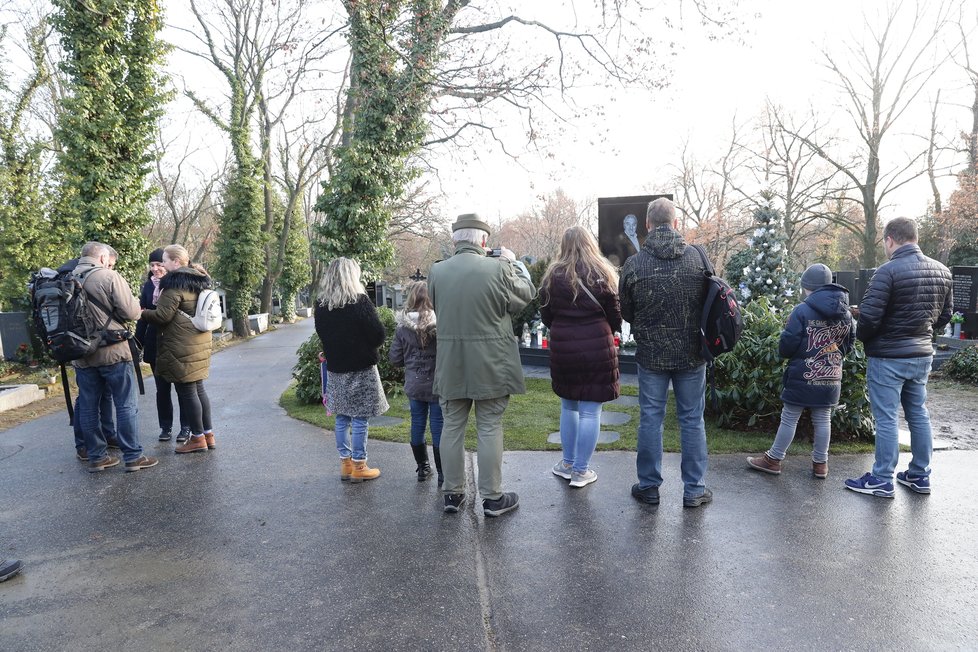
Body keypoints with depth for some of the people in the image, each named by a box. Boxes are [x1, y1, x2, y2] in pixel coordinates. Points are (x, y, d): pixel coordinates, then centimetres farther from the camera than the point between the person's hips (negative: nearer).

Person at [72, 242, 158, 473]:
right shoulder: (109, 277, -9)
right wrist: (136, 305, 8)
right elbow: (131, 312, -13)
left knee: (88, 408, 12)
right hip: (113, 352, -5)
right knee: (126, 405, 2)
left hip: (81, 354, 5)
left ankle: (96, 456, 19)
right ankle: (133, 456, 5)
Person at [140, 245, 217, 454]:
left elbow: (162, 315, -15)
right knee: (198, 388, 14)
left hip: (182, 345, -9)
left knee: (186, 390, -1)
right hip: (199, 341, 9)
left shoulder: (175, 283, -14)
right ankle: (208, 434, 19)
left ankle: (198, 438, 6)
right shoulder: (197, 281, 13)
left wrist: (142, 312, 3)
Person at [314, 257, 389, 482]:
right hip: (361, 368, -5)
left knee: (342, 418, 13)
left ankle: (345, 463, 22)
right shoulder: (359, 301, -15)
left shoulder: (321, 305, 2)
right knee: (360, 419, 2)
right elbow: (378, 334, -13)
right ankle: (358, 467, 9)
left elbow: (322, 334, 12)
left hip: (335, 368, 6)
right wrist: (371, 348, 6)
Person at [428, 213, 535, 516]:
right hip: (490, 365, -3)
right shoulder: (499, 268, -14)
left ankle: (453, 493, 25)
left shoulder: (436, 271, -3)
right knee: (490, 428, 7)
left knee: (452, 426, 14)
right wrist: (513, 262, 14)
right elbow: (526, 295, 2)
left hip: (450, 366, 3)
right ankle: (492, 497, 17)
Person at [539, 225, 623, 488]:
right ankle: (581, 470, 11)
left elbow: (546, 316, 7)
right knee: (590, 410, 5)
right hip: (597, 346, -2)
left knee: (569, 405, 18)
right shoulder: (602, 275, -3)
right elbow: (615, 317, 1)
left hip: (563, 347, 2)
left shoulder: (553, 276, 1)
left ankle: (568, 463, 27)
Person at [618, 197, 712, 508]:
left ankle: (649, 486, 21)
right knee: (692, 420, 11)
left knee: (650, 418, 10)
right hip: (692, 354, 1)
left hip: (651, 354, -1)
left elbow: (626, 313, 0)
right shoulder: (698, 258, -7)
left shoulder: (634, 264, -11)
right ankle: (694, 490, 22)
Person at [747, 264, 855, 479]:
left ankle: (773, 459, 13)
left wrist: (784, 351, 6)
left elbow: (786, 346, -15)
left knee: (789, 418, 4)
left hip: (803, 377, -5)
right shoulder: (846, 313, 4)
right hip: (831, 378, 5)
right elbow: (849, 343, 14)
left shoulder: (802, 310, -15)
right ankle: (820, 463, 22)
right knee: (823, 420, 13)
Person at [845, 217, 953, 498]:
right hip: (923, 354, 7)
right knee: (918, 415, 16)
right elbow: (944, 316, 13)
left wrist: (862, 337, -2)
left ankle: (882, 480, 8)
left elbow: (868, 317, -21)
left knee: (886, 419, 0)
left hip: (888, 358, -7)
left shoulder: (889, 270, -18)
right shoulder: (942, 271, 6)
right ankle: (920, 475, 27)